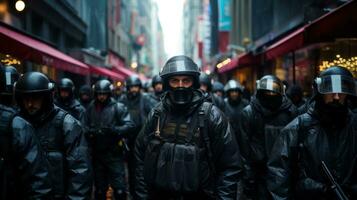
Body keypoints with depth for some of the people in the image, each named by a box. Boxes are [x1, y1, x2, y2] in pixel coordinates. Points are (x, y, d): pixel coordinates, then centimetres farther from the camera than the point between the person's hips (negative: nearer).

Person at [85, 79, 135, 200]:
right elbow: (85, 127, 11)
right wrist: (91, 132, -11)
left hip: (114, 153, -4)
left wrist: (114, 130, -27)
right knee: (100, 189, 17)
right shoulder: (91, 108, 6)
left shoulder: (118, 107, -6)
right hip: (97, 154, 4)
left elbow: (129, 125, -12)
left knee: (120, 189, -3)